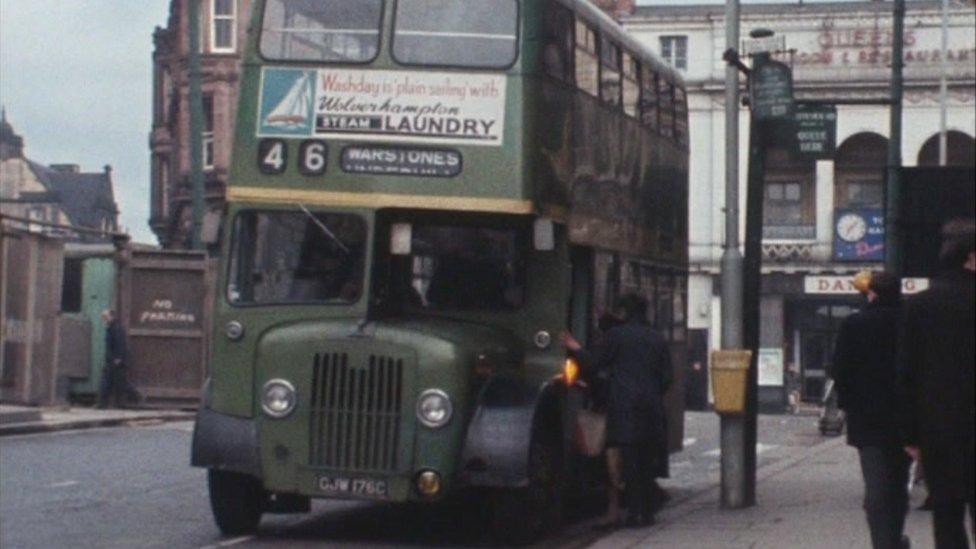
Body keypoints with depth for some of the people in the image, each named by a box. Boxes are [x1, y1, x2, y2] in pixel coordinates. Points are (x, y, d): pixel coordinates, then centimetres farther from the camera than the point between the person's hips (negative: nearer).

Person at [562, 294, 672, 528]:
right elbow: (666, 377, 9)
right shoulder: (658, 340, 10)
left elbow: (597, 363, 2)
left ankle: (635, 511, -10)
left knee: (629, 459, -5)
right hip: (651, 409, 4)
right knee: (647, 460, 10)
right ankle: (647, 511, 10)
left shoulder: (616, 335, -3)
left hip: (624, 406, -4)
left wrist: (576, 349, 17)